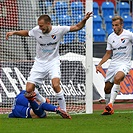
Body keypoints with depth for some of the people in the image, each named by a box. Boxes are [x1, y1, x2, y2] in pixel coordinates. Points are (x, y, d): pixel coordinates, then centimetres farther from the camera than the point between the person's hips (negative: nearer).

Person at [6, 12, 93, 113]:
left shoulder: (59, 30, -13)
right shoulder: (36, 30, -8)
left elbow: (77, 27, -6)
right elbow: (26, 33, 14)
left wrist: (84, 20, -22)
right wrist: (14, 32, 4)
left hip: (53, 62, -3)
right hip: (39, 63, 3)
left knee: (56, 85, -27)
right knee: (29, 90, -7)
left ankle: (64, 111, -14)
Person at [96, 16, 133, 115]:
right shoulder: (110, 37, 8)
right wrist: (100, 64, 6)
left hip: (125, 63, -5)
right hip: (113, 64, 5)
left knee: (117, 78, -35)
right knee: (107, 88, 4)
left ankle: (111, 103, -36)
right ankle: (109, 109, 22)